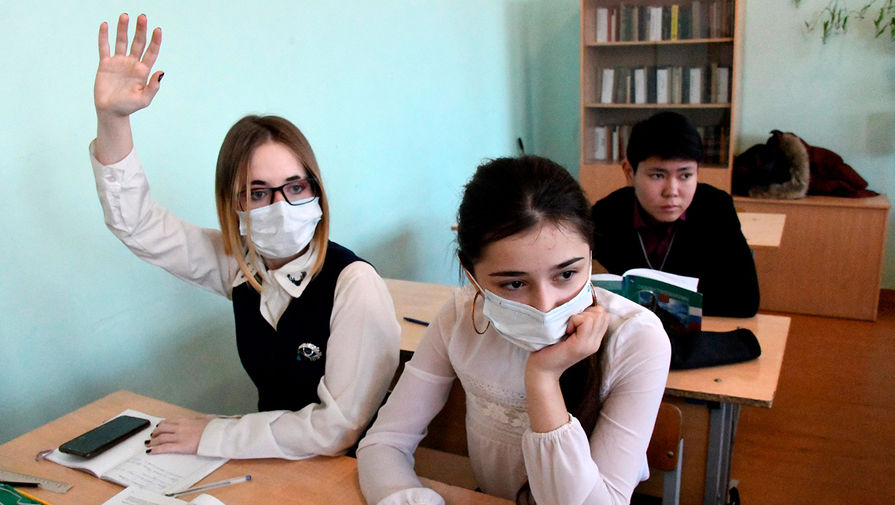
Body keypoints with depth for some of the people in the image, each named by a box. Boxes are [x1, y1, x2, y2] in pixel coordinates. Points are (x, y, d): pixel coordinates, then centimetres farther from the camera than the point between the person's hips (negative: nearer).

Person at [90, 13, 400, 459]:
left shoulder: (354, 284, -22)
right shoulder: (237, 262, -3)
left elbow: (341, 426, -20)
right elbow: (135, 222, 4)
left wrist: (212, 435, -14)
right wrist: (112, 118, -8)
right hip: (270, 466, 5)